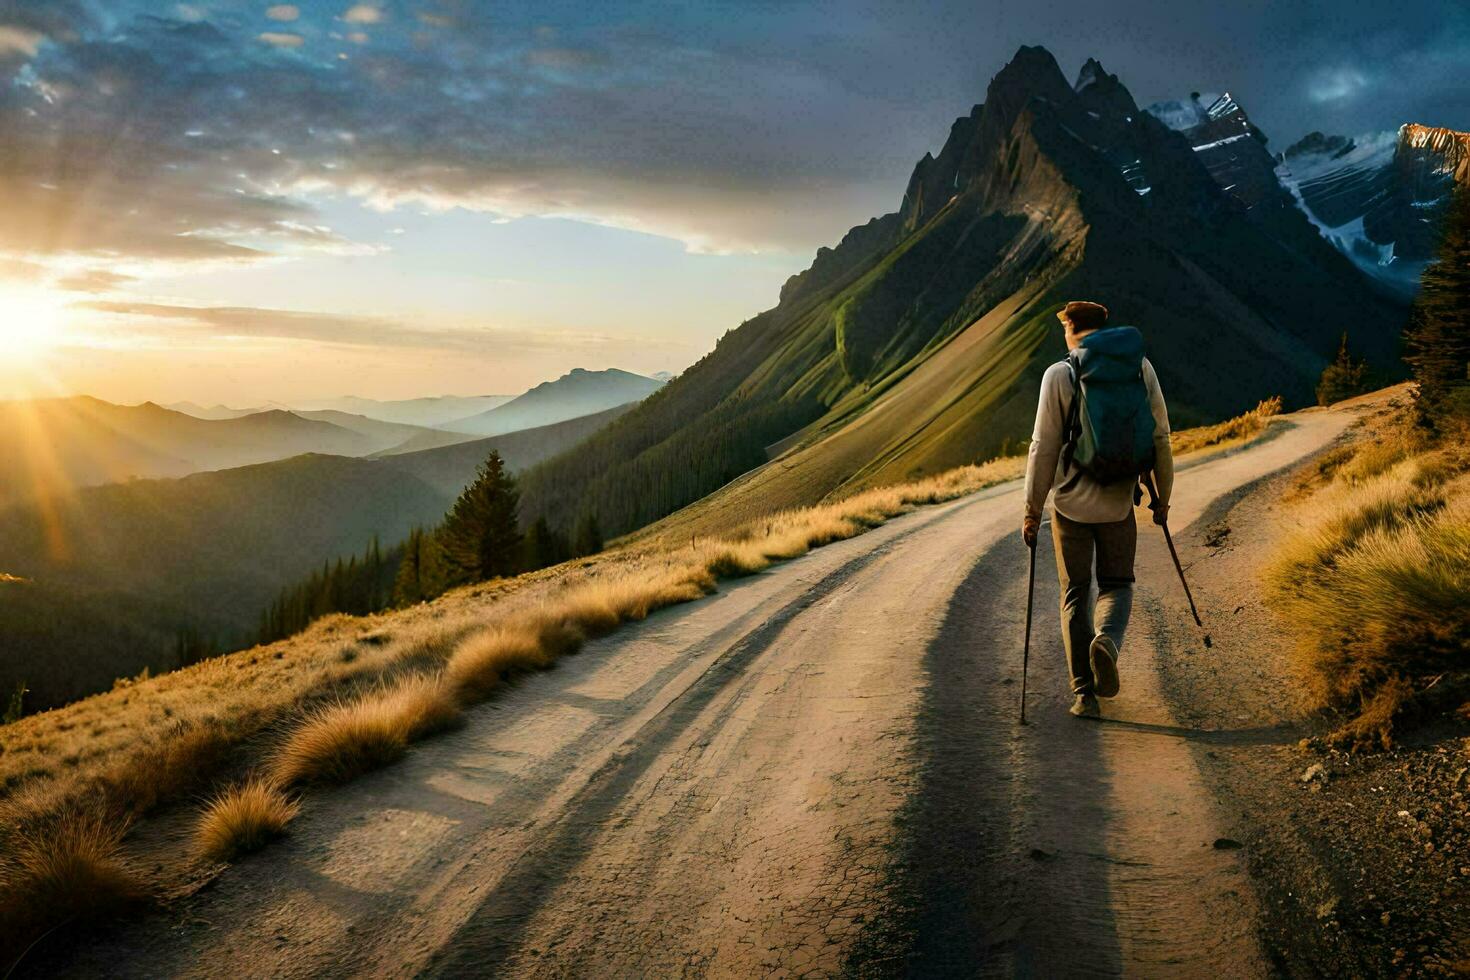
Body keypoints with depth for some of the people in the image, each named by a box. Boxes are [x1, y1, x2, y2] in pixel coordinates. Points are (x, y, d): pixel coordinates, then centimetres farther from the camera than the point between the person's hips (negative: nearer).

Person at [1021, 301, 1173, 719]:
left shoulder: (1058, 375, -6)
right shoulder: (1140, 367, 1)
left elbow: (1044, 447, -8)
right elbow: (1160, 436, 3)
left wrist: (1032, 510, -2)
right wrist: (1162, 496, 14)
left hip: (1070, 503, -1)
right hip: (1118, 501, 2)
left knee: (1075, 594, 10)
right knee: (1116, 583, 19)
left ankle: (1084, 693, 6)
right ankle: (1107, 640, -13)